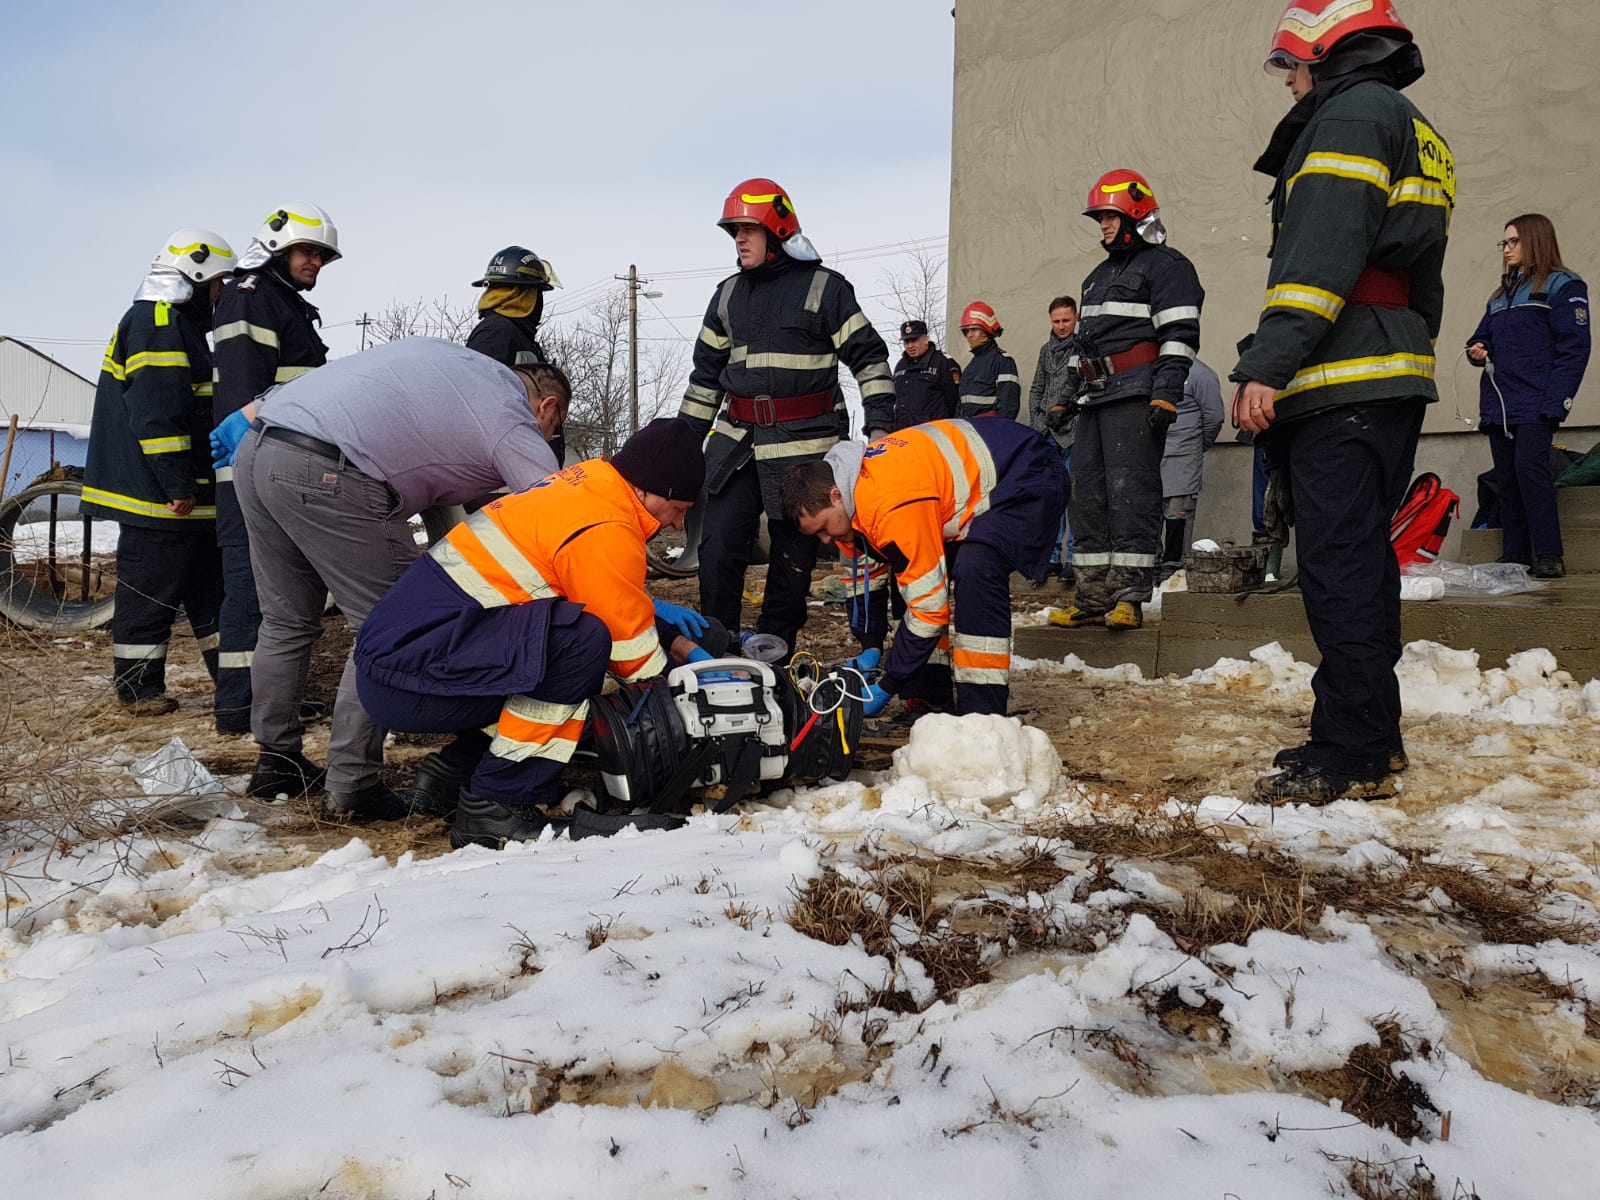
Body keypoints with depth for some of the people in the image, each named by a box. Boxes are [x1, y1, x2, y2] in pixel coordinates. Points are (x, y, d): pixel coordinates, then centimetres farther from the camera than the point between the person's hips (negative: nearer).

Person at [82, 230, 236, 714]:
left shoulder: (179, 325, 21)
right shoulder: (157, 323, -12)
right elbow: (155, 410, -22)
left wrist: (198, 484, 25)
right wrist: (177, 483, -24)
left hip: (188, 494, 11)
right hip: (159, 493, -11)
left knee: (209, 584, 13)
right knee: (151, 588, -3)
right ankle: (138, 687, 6)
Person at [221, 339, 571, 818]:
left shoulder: (444, 351, 27)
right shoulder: (514, 425, 4)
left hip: (255, 451, 9)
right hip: (327, 474, -9)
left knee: (287, 621, 21)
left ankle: (276, 762, 32)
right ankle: (351, 787, 6)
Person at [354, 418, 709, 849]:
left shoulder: (582, 487, 12)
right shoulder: (605, 533, -17)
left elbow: (606, 599, 27)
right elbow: (632, 653, -9)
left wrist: (653, 611, 16)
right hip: (407, 680, -10)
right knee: (583, 641, -23)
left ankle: (458, 769, 14)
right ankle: (492, 810, -15)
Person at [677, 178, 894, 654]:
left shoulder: (824, 287, -2)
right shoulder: (728, 294, 14)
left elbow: (868, 356, -3)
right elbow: (707, 371, 21)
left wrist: (880, 423, -13)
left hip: (803, 445, -4)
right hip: (735, 440, 5)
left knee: (793, 554, 3)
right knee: (717, 547, -1)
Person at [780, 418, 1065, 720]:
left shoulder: (893, 508, -32)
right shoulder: (856, 478, -3)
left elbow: (930, 605, -26)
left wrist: (887, 687, -17)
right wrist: (872, 649, 6)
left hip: (1031, 479, -10)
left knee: (975, 572, -30)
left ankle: (982, 714, -23)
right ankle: (932, 700, 11)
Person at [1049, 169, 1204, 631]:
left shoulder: (1166, 266, 0)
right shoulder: (1099, 276, 27)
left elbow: (1179, 337, -11)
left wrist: (1166, 393, -21)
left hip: (1136, 395, -9)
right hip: (1095, 397, 9)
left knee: (1131, 490, -13)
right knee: (1087, 490, 3)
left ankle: (1130, 597, -11)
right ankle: (1093, 595, 6)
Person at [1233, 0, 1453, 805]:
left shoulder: (1352, 112, -3)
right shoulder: (1414, 133, 28)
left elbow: (1323, 249, -18)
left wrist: (1266, 364, -23)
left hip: (1343, 387, -10)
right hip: (1389, 380, 10)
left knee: (1338, 568, -10)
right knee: (1361, 564, 13)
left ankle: (1348, 760, -8)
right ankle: (1374, 738, 21)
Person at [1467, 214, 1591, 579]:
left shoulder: (1562, 286, 1)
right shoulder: (1501, 295, 23)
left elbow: (1573, 347, -7)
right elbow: (1483, 338, 29)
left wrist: (1557, 401, -17)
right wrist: (1478, 351, 3)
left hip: (1534, 403, -7)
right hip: (1497, 404, 7)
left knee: (1530, 467, -18)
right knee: (1506, 478, 5)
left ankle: (1549, 555, -13)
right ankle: (1514, 556, 8)